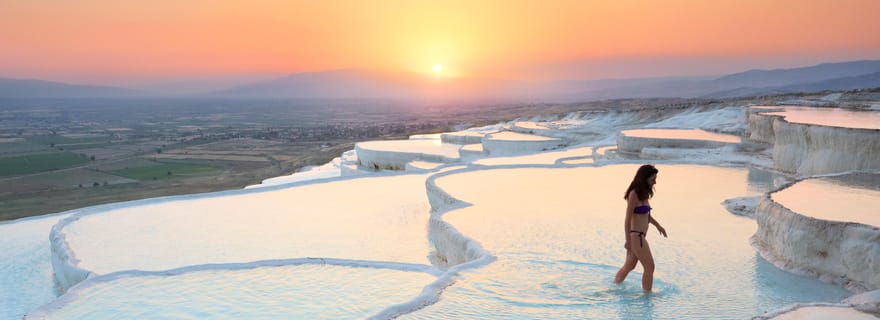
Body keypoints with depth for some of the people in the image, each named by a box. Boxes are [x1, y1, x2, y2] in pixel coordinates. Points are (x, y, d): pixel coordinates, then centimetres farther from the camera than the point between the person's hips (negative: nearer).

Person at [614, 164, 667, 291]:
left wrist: (658, 226, 31)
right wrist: (628, 241, -18)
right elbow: (628, 220, -18)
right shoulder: (634, 194, -18)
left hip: (640, 236, 9)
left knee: (629, 266, 19)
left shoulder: (643, 194, 10)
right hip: (636, 236, -9)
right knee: (649, 267, -2)